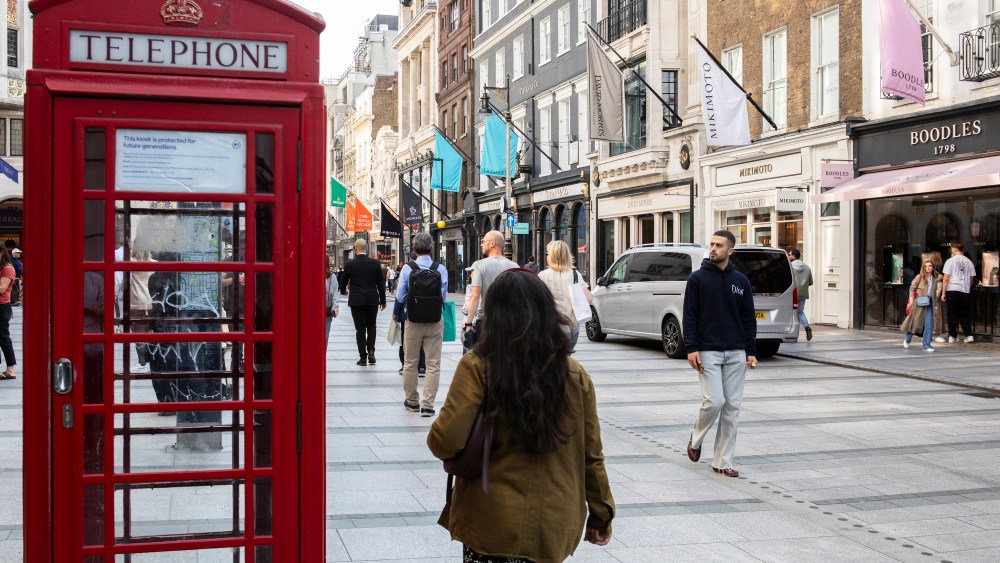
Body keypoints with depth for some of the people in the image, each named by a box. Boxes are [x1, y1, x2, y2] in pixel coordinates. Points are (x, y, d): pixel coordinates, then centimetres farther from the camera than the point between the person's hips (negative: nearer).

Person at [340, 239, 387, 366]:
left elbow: (343, 281, 7)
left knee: (360, 328, 4)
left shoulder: (350, 264, -6)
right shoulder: (375, 263, -3)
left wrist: (343, 291, 30)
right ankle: (371, 350, 1)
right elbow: (381, 283, 1)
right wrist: (383, 300, 12)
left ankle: (363, 357, 4)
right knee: (371, 326, 17)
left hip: (356, 301, -1)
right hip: (372, 300, 1)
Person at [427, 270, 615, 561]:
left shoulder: (477, 368, -12)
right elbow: (591, 455, 3)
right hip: (555, 527, 4)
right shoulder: (575, 375, -1)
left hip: (492, 525, -3)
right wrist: (601, 514, 16)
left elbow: (445, 443, -17)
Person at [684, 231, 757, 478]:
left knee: (732, 406, 2)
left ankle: (722, 461, 10)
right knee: (714, 401, -11)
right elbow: (689, 316, -3)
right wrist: (691, 348, -12)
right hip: (708, 352, -3)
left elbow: (748, 318, 11)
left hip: (736, 353, 3)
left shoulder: (741, 281, 8)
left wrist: (751, 351, 4)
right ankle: (696, 439, 18)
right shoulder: (698, 278, 0)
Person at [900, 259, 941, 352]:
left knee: (929, 323, -7)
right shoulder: (919, 277, 1)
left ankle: (926, 345, -2)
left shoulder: (935, 279, 11)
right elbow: (912, 288, 0)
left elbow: (936, 293, 16)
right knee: (915, 321, 6)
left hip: (929, 303, 3)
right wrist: (911, 300, -7)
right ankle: (907, 339, 33)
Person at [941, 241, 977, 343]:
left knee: (952, 314, 5)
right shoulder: (969, 262, 5)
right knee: (964, 314, 11)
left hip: (952, 290, -3)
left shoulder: (950, 261, -6)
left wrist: (944, 293, -2)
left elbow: (946, 279, -7)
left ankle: (952, 336, 6)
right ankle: (968, 335, 3)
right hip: (965, 291, 3)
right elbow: (971, 279, 8)